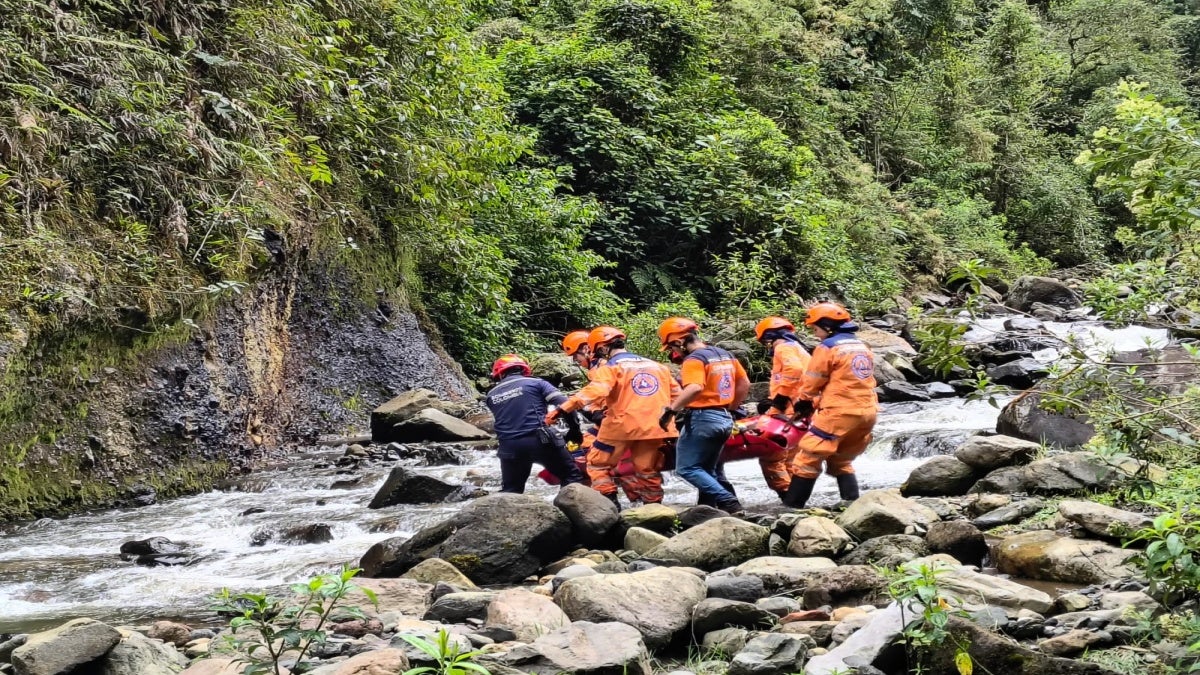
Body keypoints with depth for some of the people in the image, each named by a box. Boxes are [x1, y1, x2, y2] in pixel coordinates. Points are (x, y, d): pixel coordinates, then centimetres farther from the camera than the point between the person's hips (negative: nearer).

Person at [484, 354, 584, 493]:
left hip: (509, 447, 3)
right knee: (571, 476, 9)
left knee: (510, 490, 18)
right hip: (539, 440, -3)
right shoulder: (535, 383, 5)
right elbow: (564, 403, -4)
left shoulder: (491, 396, 15)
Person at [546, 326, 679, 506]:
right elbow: (677, 393, 16)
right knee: (648, 471, 15)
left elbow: (595, 391, -21)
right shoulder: (657, 366, 17)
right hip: (655, 427, 5)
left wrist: (561, 410, -25)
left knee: (598, 464, 9)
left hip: (623, 425, -5)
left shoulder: (610, 367, -3)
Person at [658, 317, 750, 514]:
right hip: (724, 419, 9)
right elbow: (744, 384, 19)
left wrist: (670, 410, -28)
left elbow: (695, 388, -32)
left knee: (687, 468, -4)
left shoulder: (694, 360, -14)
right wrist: (731, 407, 28)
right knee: (706, 469, 17)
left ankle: (727, 502, -15)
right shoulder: (725, 355, 13)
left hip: (702, 418, -9)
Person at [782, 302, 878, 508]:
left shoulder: (828, 347, -7)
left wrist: (802, 404, 16)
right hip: (867, 412, 8)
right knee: (841, 461, 23)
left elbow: (812, 382, -2)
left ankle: (792, 506, -4)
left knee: (808, 458, -2)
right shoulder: (862, 347, 17)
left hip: (839, 413, -8)